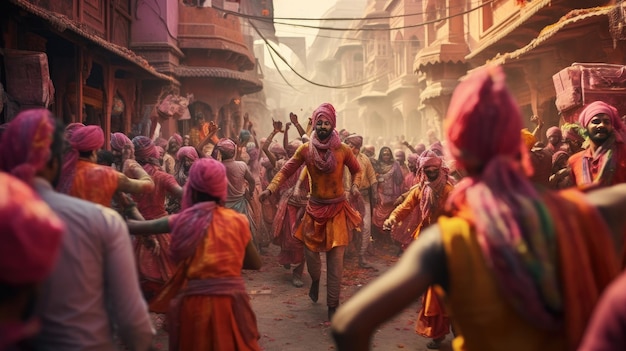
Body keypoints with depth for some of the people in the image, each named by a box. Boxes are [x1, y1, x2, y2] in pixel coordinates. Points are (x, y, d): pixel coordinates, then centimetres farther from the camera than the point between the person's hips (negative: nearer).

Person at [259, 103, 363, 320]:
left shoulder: (343, 150, -6)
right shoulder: (305, 150, -7)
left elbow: (356, 170, 8)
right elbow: (286, 170, -7)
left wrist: (355, 186, -12)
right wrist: (270, 189, -19)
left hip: (337, 208, -1)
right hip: (315, 207, 1)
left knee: (336, 257, -3)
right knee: (310, 250, 9)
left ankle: (333, 304, 7)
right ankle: (315, 280, 44)